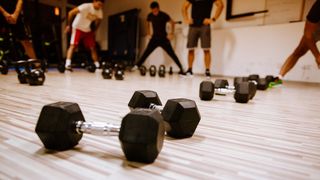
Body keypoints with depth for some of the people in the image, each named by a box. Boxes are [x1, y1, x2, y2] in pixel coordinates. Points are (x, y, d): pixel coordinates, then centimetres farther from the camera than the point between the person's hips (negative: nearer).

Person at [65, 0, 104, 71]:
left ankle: (98, 66, 7)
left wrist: (94, 30, 7)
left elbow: (98, 21, 13)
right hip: (78, 28, -6)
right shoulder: (86, 6, -25)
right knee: (73, 45, -18)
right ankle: (68, 64, -23)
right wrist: (68, 25, -17)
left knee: (93, 48, 2)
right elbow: (71, 13, -23)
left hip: (88, 30, 6)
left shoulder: (100, 11, -6)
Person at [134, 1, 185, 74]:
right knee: (146, 52, -4)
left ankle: (181, 69, -2)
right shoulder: (150, 15, 0)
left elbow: (172, 22, -7)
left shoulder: (164, 15, -12)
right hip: (154, 38, 3)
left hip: (164, 38, -3)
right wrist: (148, 32, 13)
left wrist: (172, 33, -15)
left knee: (172, 54, -6)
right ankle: (137, 66, 0)